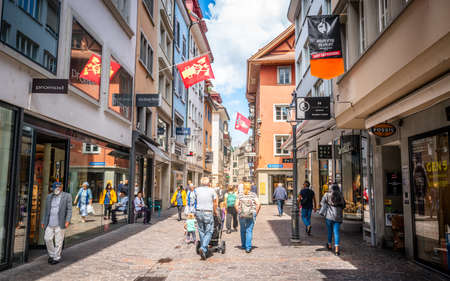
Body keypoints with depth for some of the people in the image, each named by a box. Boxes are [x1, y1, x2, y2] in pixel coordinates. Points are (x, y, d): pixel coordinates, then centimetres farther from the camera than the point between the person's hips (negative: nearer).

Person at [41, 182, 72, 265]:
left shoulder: (67, 196, -2)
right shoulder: (49, 196, 12)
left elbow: (69, 209, -6)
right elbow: (46, 210, 16)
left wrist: (67, 221, -15)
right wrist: (43, 221, 13)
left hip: (60, 223, -4)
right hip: (50, 223, 4)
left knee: (58, 241, 1)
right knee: (47, 238, 4)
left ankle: (57, 258, 14)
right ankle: (51, 255, 25)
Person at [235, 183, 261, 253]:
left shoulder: (240, 195, 5)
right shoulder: (253, 195, 3)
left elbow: (236, 205, -3)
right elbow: (258, 204, -6)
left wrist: (239, 213, 6)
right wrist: (256, 213, 2)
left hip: (242, 215, 1)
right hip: (251, 215, -1)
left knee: (243, 230, 17)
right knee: (249, 230, 1)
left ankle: (243, 245, 28)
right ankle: (248, 247, -5)